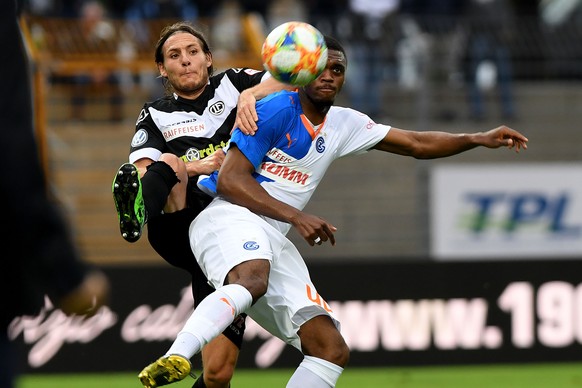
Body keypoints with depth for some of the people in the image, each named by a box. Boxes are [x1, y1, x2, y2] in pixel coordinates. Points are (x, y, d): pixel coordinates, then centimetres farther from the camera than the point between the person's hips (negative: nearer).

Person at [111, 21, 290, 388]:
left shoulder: (231, 84, 15)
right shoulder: (156, 115, 16)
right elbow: (143, 169, -3)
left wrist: (251, 95, -19)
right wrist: (196, 167, -21)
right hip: (179, 230, 0)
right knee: (169, 162, -32)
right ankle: (136, 215, -62)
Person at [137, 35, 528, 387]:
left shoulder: (343, 124, 17)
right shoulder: (278, 111, -6)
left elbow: (417, 144, 24)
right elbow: (229, 179, -12)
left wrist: (480, 139, 12)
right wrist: (297, 217, -19)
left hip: (273, 241, 8)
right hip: (228, 217, -8)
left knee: (332, 350, -2)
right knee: (252, 280, -43)